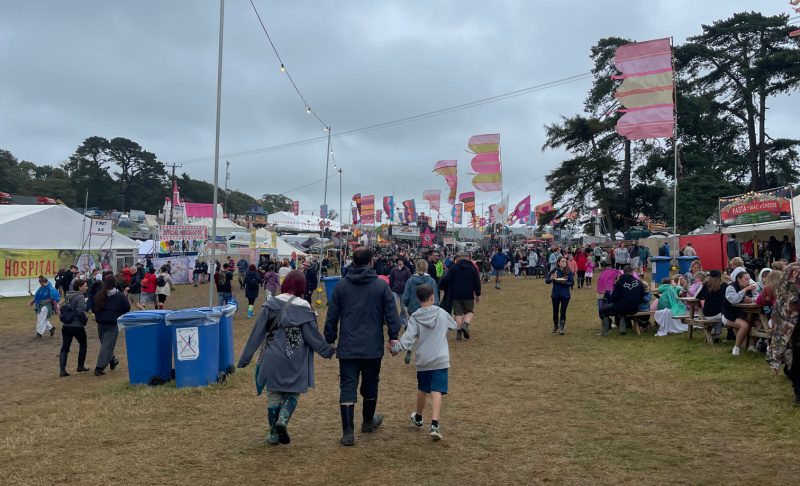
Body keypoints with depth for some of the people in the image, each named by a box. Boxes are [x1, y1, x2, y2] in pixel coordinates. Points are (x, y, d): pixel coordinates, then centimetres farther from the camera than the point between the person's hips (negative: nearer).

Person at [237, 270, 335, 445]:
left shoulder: (270, 305, -4)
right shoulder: (303, 308, -9)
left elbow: (256, 334, -2)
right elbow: (313, 336, -6)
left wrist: (245, 358, 3)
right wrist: (328, 350, 9)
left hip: (272, 360, 2)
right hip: (295, 362, -1)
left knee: (273, 395, 14)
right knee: (292, 393, 14)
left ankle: (274, 434, 20)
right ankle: (282, 421, -11)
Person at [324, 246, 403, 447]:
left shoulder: (341, 285, 1)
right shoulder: (381, 285, -2)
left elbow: (331, 316, 4)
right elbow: (391, 313, -2)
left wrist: (329, 340, 13)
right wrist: (394, 337, 6)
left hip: (347, 347, 0)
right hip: (373, 347, 0)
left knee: (347, 387, 1)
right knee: (370, 385, 18)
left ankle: (347, 432, -5)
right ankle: (368, 421, 37)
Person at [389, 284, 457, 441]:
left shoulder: (415, 317, -8)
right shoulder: (442, 313, -2)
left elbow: (408, 339, -16)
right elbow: (453, 325, 17)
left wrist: (395, 349, -2)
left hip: (422, 360, 1)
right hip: (440, 360, -1)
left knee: (422, 390, 20)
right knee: (436, 392, -5)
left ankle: (418, 418, 42)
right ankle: (434, 425, -19)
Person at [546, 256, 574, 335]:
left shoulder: (569, 272, -4)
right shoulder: (554, 271, -5)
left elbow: (572, 283, -5)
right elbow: (546, 281, -2)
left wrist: (564, 282, -20)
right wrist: (551, 279, -24)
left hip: (565, 295, 0)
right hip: (555, 295, 0)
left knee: (563, 312, -1)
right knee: (555, 311, 10)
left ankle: (561, 328, 9)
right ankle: (555, 326, 32)